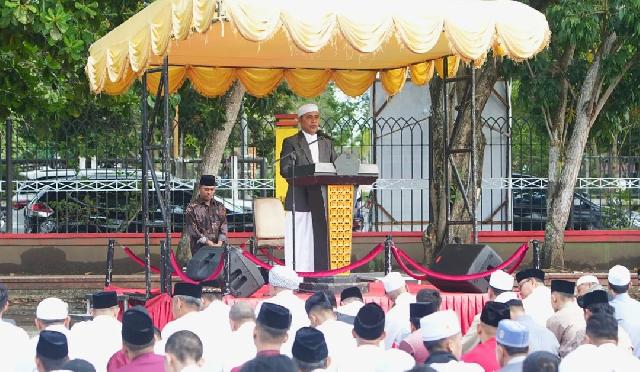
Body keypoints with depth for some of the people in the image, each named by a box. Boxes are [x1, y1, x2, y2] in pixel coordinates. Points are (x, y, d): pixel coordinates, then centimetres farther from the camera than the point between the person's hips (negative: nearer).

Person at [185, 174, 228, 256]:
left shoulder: (220, 207, 15)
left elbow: (223, 226, 9)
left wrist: (219, 243, -9)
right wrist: (210, 244, -13)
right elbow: (193, 231, -6)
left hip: (218, 248, 4)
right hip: (200, 249, -4)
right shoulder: (192, 208, 1)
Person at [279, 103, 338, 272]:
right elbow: (284, 170, -7)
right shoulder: (291, 142, 5)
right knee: (300, 246, -7)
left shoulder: (327, 143, 20)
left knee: (320, 244, 2)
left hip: (322, 202, 4)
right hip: (300, 202, -4)